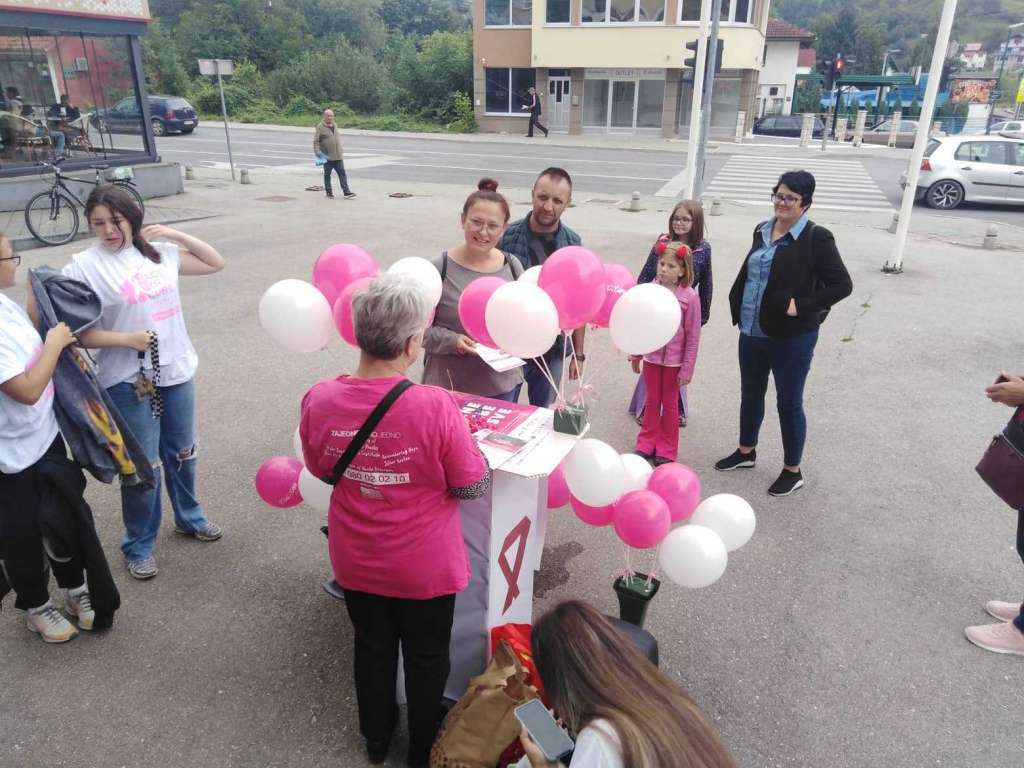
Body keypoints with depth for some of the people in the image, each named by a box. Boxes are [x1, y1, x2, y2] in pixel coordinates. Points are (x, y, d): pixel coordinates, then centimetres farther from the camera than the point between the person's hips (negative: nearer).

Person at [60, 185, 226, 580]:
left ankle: (189, 517, 42)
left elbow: (216, 263, 11)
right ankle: (139, 546, 25)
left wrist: (176, 235, 0)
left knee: (181, 454, 20)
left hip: (177, 371, 4)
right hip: (129, 381, -4)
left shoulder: (159, 252, 3)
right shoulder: (84, 266, -10)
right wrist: (127, 339, -21)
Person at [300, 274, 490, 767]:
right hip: (425, 566, -3)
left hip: (356, 561, 4)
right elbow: (474, 487, -18)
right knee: (426, 659, 23)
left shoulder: (319, 401, -18)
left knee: (372, 649, 28)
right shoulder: (435, 406, -30)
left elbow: (322, 471, 1)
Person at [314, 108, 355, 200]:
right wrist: (318, 153, -17)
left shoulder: (335, 126, 13)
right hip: (327, 157, -5)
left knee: (342, 173, -1)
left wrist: (341, 152, 21)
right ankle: (329, 192, 15)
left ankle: (346, 192, -2)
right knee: (327, 175, 6)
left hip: (338, 156, 5)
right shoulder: (320, 127, -5)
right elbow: (316, 141, -7)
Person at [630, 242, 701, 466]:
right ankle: (647, 443, 31)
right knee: (652, 400, 16)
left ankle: (666, 449, 27)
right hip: (651, 356, 2)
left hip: (674, 359, -2)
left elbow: (693, 337, -10)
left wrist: (687, 369, -9)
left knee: (670, 403, 14)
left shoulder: (689, 297, -15)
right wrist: (634, 355, 6)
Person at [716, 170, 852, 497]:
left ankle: (792, 471, 23)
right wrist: (737, 306, 9)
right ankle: (746, 451, 41)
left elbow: (842, 284, -14)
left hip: (791, 337, -6)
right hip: (752, 331, 6)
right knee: (751, 393, 20)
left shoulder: (816, 238, -12)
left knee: (789, 403, 6)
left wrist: (802, 307, -19)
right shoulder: (762, 230, 7)